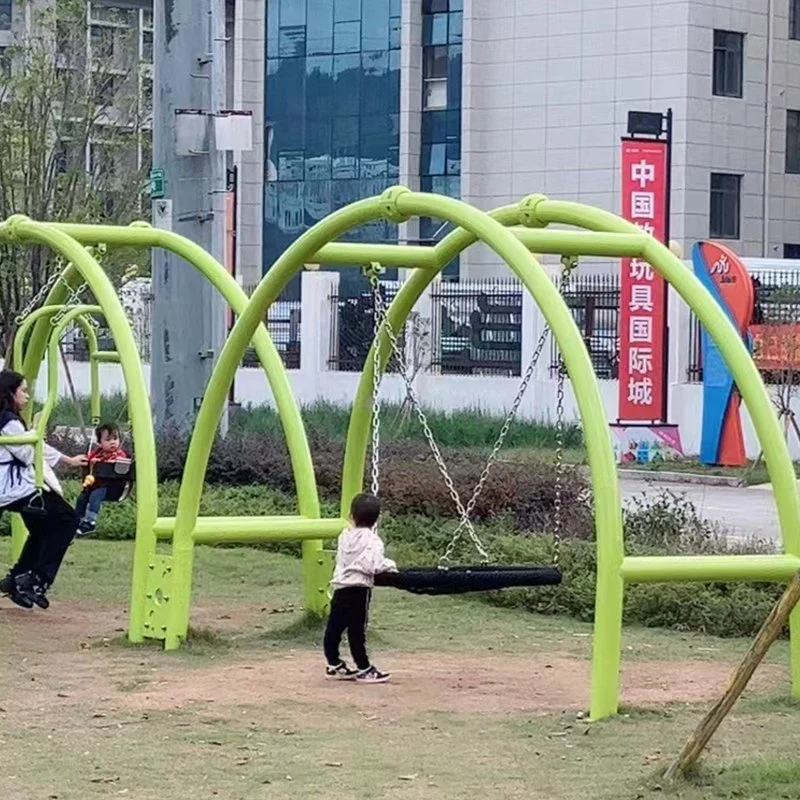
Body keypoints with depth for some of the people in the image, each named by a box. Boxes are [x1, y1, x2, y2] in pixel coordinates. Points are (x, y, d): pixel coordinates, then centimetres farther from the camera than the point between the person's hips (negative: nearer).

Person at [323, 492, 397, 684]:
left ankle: (334, 665, 21)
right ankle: (364, 670, 6)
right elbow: (374, 565, -21)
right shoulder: (372, 540, -10)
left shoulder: (344, 536, 8)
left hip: (340, 587, 6)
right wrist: (390, 565, -1)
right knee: (356, 630, -2)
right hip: (359, 589, -6)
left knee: (334, 627, 11)